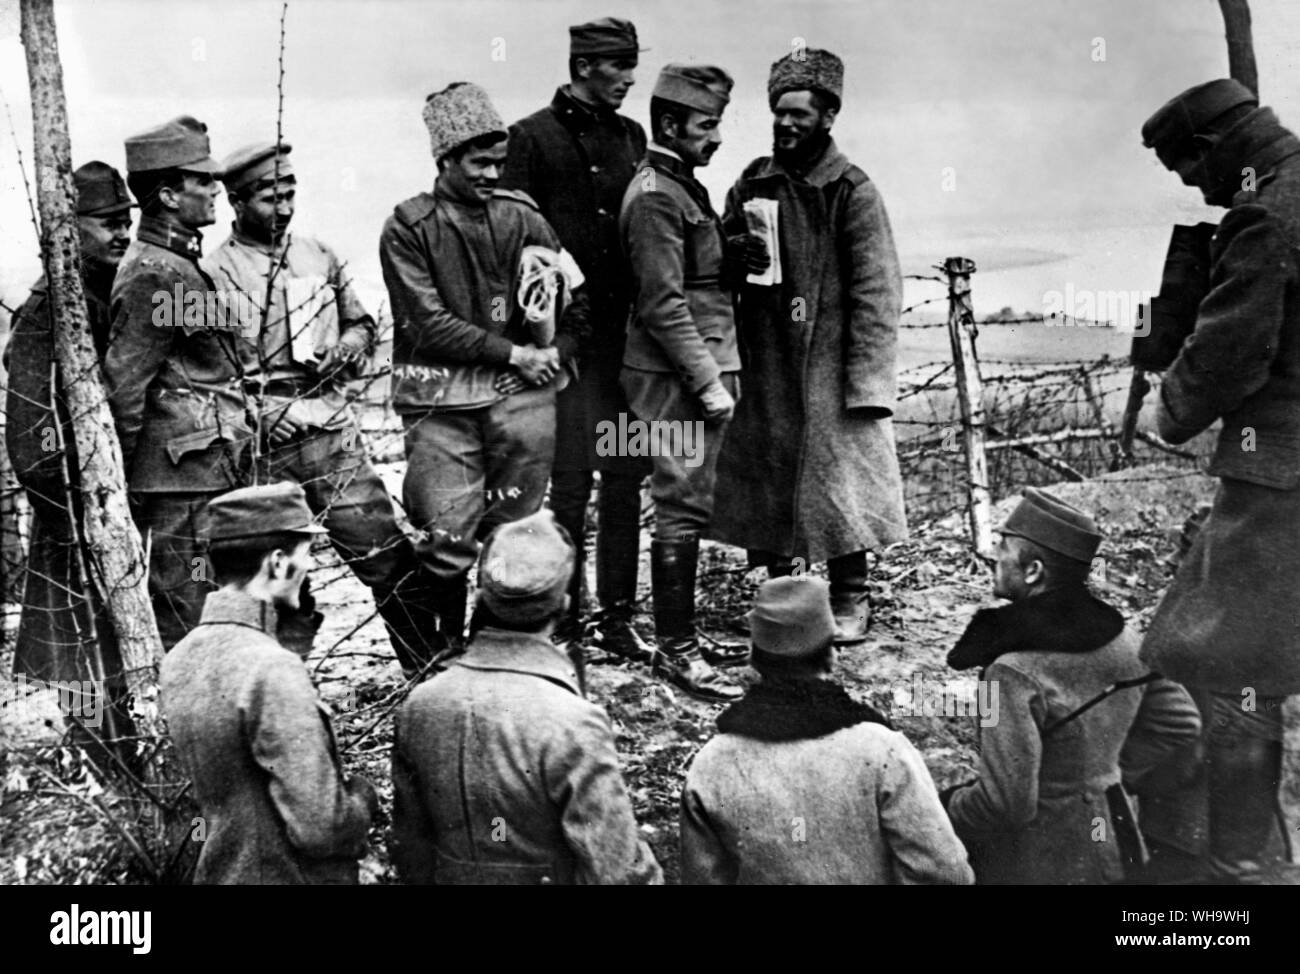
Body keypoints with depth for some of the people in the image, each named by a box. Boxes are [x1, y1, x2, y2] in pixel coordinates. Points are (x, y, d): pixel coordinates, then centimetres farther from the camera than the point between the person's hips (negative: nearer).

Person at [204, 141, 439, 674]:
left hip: (333, 433, 3)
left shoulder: (318, 256, 12)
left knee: (387, 556, -1)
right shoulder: (213, 275, -1)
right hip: (261, 446, -3)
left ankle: (431, 671, 8)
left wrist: (351, 345, 3)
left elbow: (361, 322, 24)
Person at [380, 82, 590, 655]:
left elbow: (576, 304, 17)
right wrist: (515, 353, -10)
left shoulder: (522, 218, 11)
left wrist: (554, 354, 0)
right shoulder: (408, 229, 0)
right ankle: (450, 644, 19)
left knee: (513, 533, 3)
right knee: (447, 536, -2)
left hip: (519, 392, 3)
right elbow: (427, 325, -8)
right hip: (441, 402, -2)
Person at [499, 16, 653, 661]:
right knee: (570, 481, -2)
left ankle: (617, 618, 16)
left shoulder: (631, 136, 16)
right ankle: (565, 621, 9)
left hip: (627, 332, 6)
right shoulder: (533, 137, -1)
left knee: (626, 477, 7)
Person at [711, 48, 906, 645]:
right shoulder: (752, 184, 9)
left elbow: (876, 292, -10)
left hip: (829, 368, -5)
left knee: (841, 476, 0)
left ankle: (850, 601, 15)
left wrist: (865, 383, -15)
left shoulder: (853, 192, -6)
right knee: (767, 482, 9)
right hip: (763, 369, 5)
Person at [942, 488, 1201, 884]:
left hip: (1035, 863, -7)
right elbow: (1181, 724, 8)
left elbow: (1006, 802, -26)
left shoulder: (1014, 676, -26)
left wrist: (947, 809, -8)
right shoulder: (1123, 641, -4)